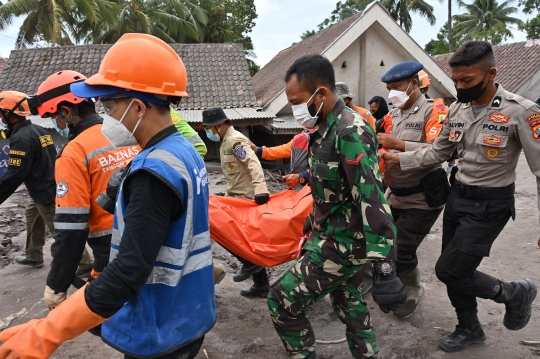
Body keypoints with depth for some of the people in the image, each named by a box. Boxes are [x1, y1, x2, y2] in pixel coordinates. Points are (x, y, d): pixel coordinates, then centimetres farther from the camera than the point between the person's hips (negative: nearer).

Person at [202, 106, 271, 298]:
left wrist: (260, 188, -42)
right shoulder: (225, 142, 16)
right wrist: (228, 195, 23)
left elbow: (254, 164, -29)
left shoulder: (236, 140, -15)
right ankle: (261, 285, 21)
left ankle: (249, 263, 2)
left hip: (246, 198, -10)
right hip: (236, 197, 10)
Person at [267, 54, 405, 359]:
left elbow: (372, 201, -27)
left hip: (344, 243, -9)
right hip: (334, 237, 9)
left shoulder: (350, 132, -22)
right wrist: (316, 234, 24)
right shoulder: (325, 129, 7)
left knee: (282, 301, -3)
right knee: (350, 307, 21)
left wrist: (384, 268, -27)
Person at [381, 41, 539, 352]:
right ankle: (469, 328, 37)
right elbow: (438, 152, 11)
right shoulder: (457, 109, 1)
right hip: (458, 197, 7)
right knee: (455, 271, 14)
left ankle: (514, 293, 19)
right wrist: (400, 158, 1)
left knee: (449, 271, -6)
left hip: (490, 204, -6)